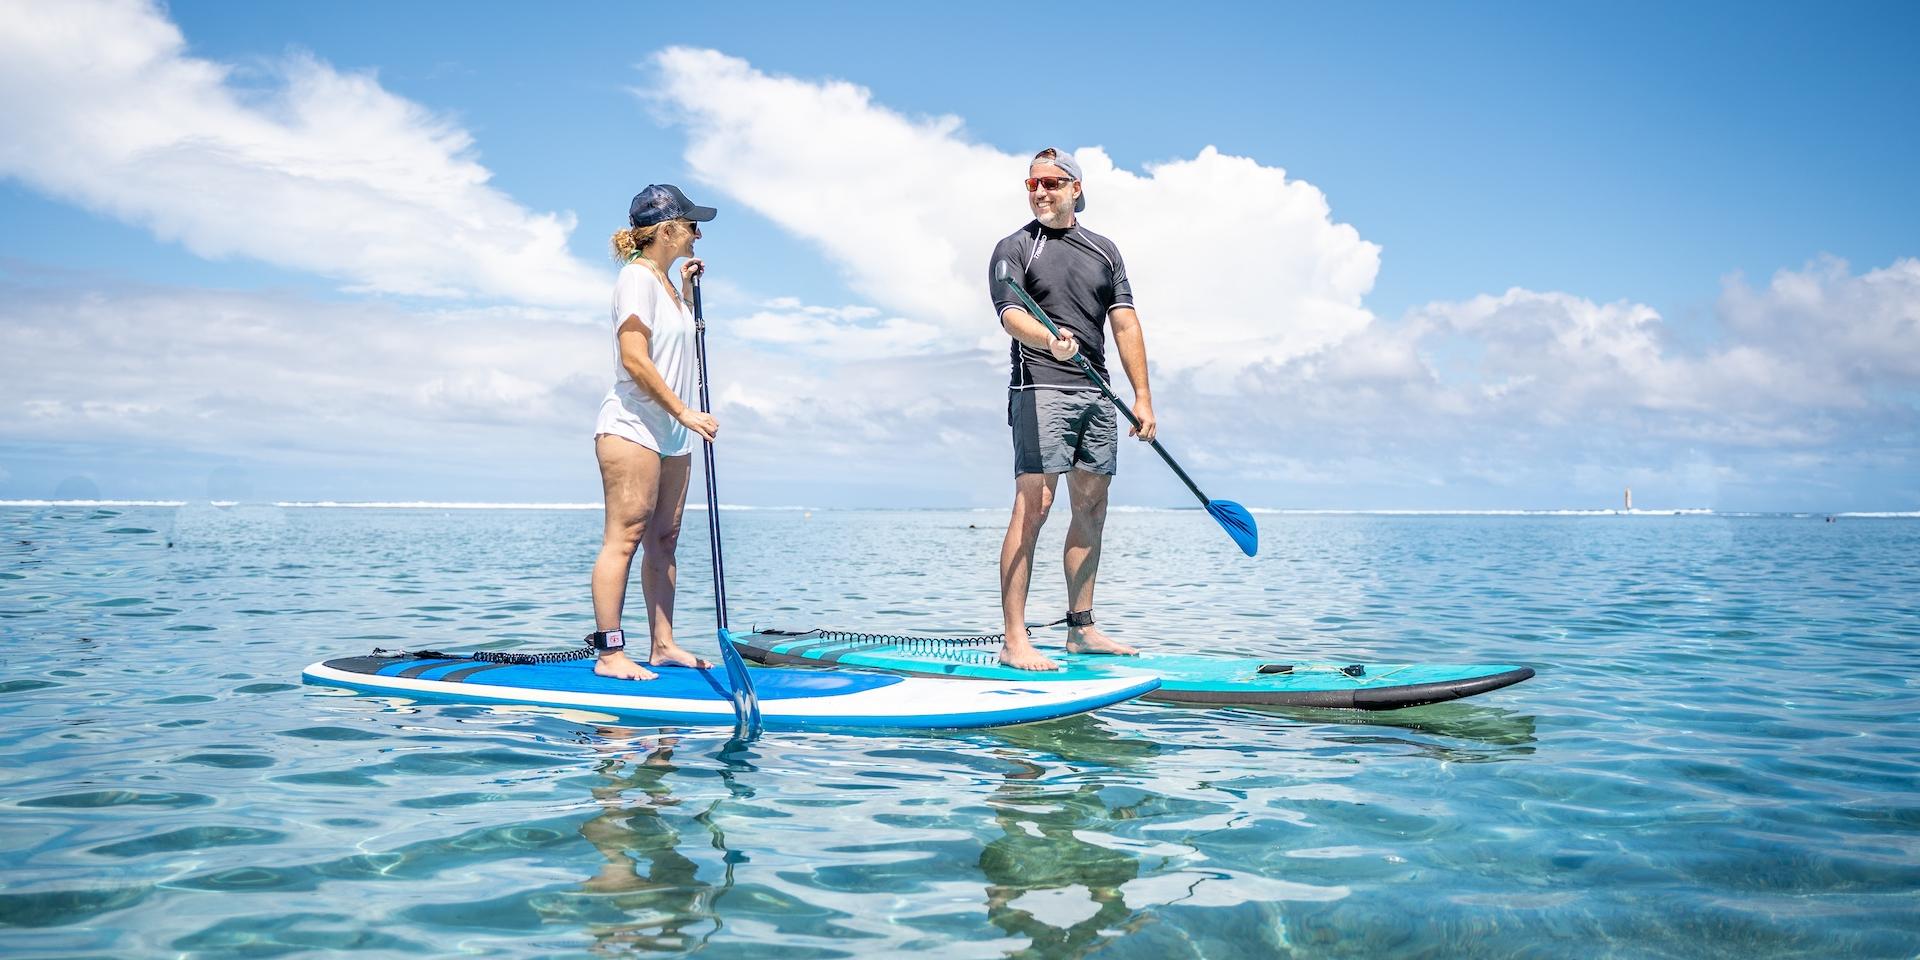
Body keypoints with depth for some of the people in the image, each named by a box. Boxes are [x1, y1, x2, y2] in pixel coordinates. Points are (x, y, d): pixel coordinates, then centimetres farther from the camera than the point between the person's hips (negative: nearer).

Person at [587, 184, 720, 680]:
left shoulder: (666, 280, 18)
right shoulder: (637, 276, -9)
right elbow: (635, 360, -18)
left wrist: (688, 289, 23)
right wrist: (686, 413, -17)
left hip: (670, 433, 9)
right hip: (632, 426, -9)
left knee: (664, 539, 8)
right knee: (624, 537, -10)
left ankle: (663, 644, 13)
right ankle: (609, 652, -9)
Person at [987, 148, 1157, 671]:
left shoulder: (1104, 250, 17)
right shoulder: (1015, 249, 3)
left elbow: (1125, 324, 12)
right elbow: (1011, 315, -14)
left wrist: (1143, 396, 4)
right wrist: (1050, 340, -36)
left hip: (1097, 394, 6)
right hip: (1041, 389, -6)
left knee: (1091, 507, 8)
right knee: (1032, 506, -13)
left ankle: (1081, 628, 17)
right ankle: (1014, 641, -14)